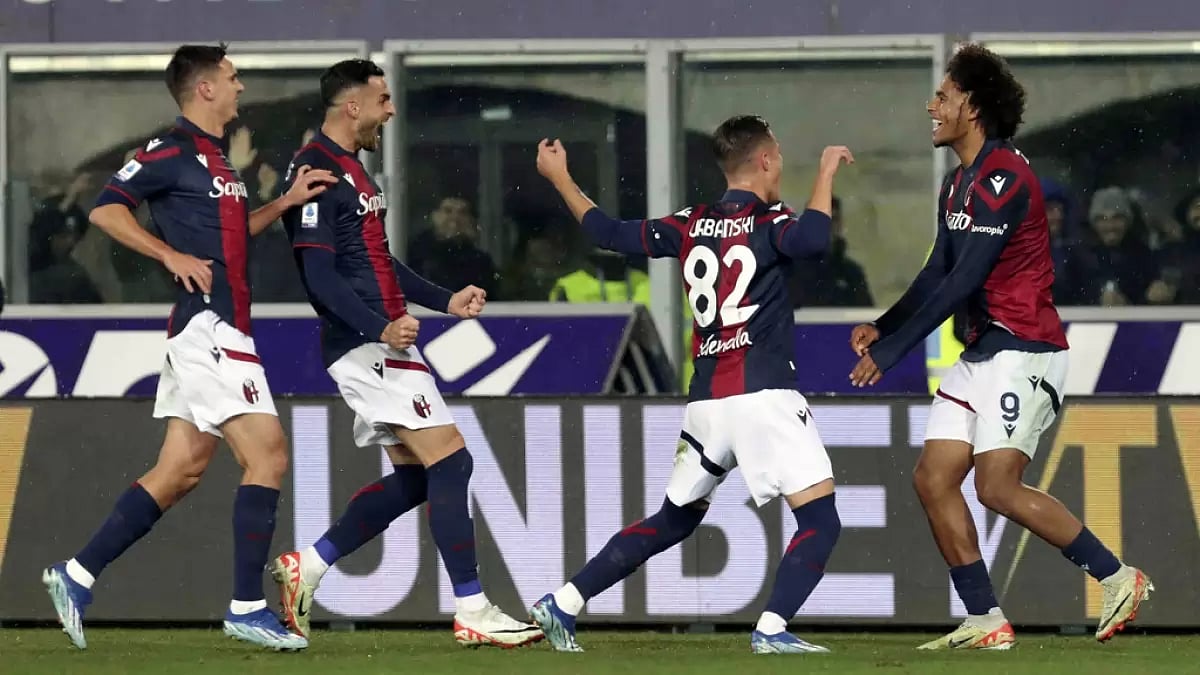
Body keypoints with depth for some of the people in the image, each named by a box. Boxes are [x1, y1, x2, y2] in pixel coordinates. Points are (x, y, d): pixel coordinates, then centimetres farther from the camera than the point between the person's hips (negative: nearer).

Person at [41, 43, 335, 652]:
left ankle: (76, 576, 12)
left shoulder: (214, 156, 19)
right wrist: (172, 255, -19)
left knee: (181, 470, 9)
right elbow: (105, 209, -15)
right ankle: (247, 607, -9)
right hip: (208, 324, -10)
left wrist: (286, 202, 16)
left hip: (217, 325, 10)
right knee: (267, 455, -11)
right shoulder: (174, 150, -10)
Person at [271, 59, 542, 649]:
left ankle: (306, 567, 17)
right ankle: (472, 612, -10)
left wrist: (444, 301, 24)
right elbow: (319, 273, -20)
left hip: (385, 341, 11)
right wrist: (380, 327, -28)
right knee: (449, 461, -12)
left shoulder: (350, 171, 19)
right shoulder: (317, 170, -13)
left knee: (414, 478, 11)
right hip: (365, 347, -11)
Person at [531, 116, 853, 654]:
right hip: (764, 397, -7)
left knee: (673, 521, 21)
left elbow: (611, 234, 19)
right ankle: (772, 630, -19)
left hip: (706, 402, 7)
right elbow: (813, 238, -27)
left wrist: (559, 178, 32)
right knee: (820, 522, -4)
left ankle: (562, 604, 18)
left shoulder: (689, 227, 11)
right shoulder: (767, 222, -5)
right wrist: (826, 173, -13)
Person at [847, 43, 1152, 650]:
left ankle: (1116, 577, -5)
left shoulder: (1004, 178, -17)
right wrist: (882, 328, 3)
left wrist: (893, 349, -19)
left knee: (997, 486, -17)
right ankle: (985, 622, 5)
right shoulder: (958, 184, 15)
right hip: (981, 352, 10)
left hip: (1024, 349, -10)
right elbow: (937, 275, 19)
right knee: (933, 479, 2)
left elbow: (964, 280, -21)